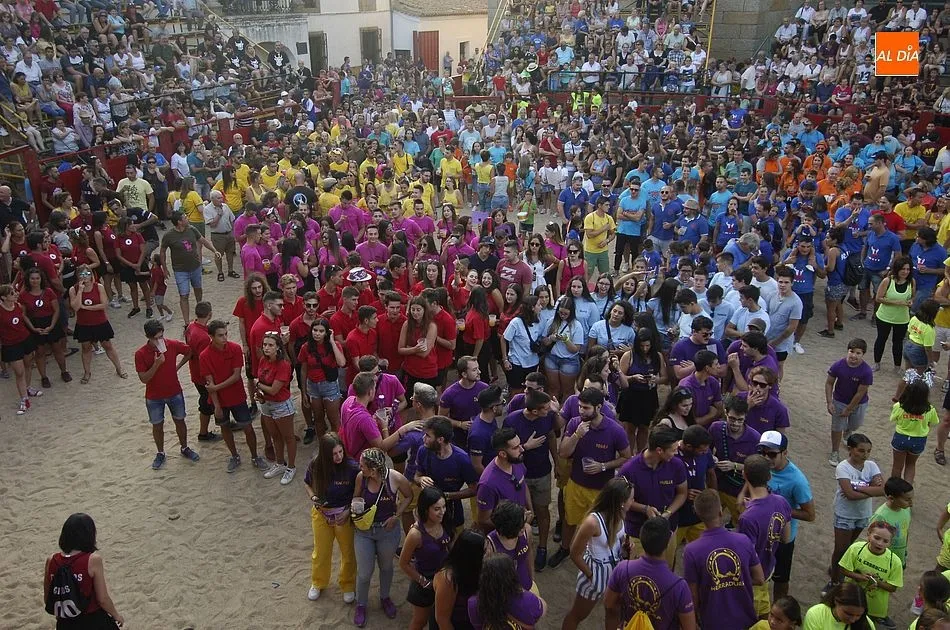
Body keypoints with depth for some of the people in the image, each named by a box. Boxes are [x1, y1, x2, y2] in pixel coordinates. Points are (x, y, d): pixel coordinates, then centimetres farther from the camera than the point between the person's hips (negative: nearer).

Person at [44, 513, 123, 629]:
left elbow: (47, 598, 5)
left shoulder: (52, 561, -8)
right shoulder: (93, 560, -20)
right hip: (93, 622, -4)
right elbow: (103, 599, -15)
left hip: (65, 624, 4)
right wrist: (116, 615, 3)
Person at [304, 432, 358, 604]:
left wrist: (348, 511, -20)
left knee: (348, 552, 17)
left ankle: (348, 585, 44)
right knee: (321, 551, 22)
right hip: (321, 514, 2)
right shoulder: (315, 465, -20)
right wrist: (313, 497, -16)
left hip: (345, 515, -1)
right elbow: (307, 483, 2)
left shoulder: (352, 467, -26)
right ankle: (318, 583, 49)